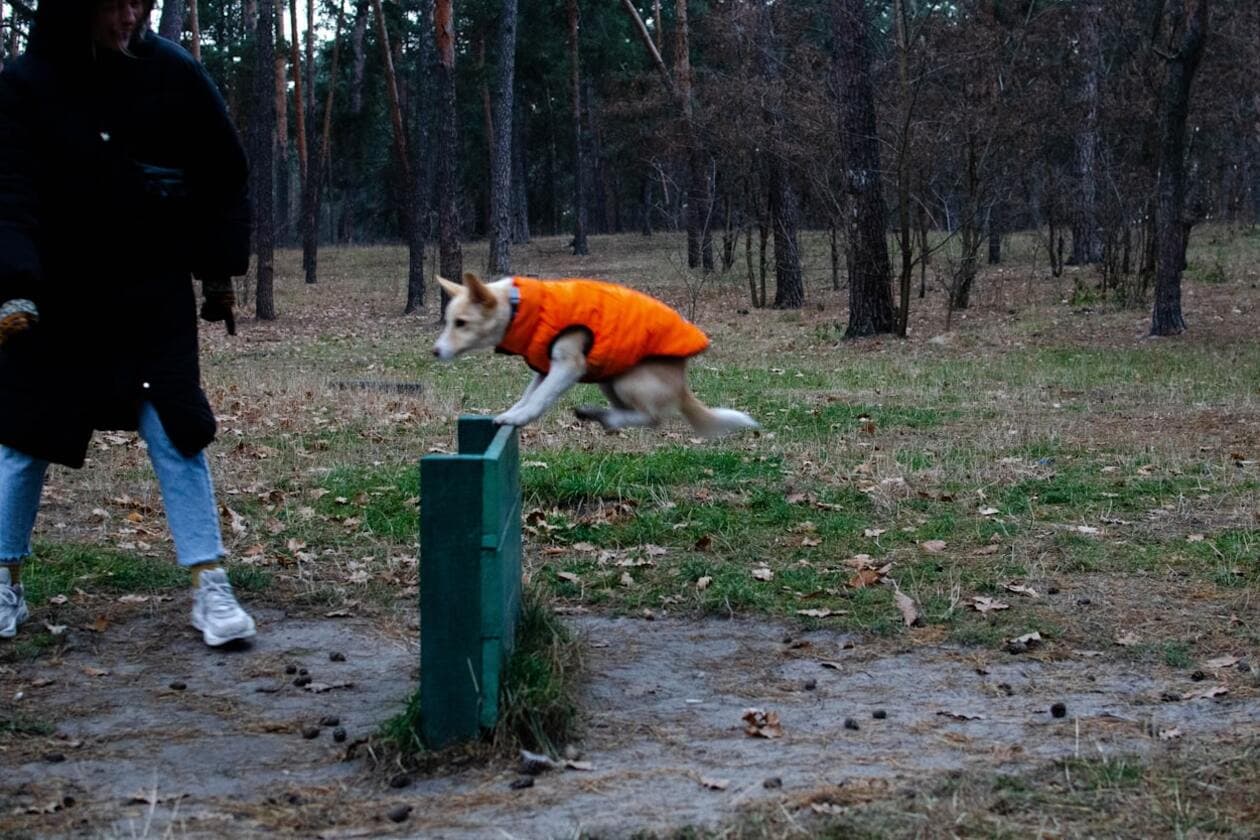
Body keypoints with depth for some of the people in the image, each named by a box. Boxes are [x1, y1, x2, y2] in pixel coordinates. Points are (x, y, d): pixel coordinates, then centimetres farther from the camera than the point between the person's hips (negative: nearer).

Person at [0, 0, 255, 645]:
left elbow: (225, 177, 3)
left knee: (175, 431, -5)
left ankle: (209, 589, 2)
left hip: (153, 296, 0)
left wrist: (219, 272, 2)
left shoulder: (174, 74, -10)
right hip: (54, 298, 0)